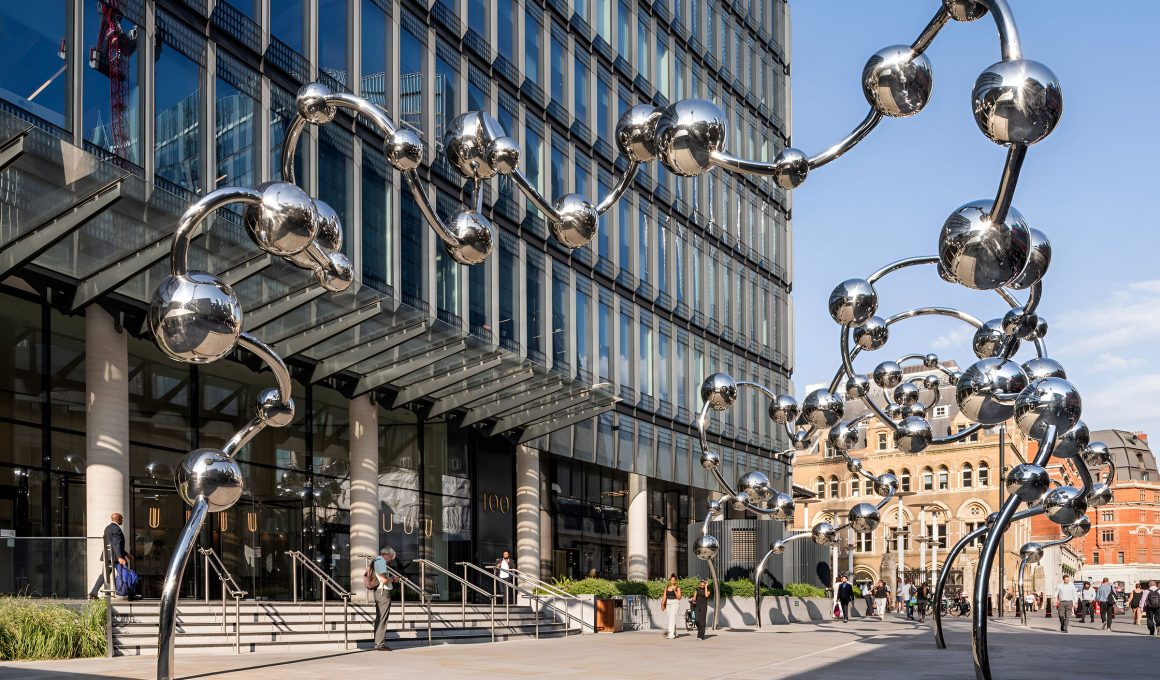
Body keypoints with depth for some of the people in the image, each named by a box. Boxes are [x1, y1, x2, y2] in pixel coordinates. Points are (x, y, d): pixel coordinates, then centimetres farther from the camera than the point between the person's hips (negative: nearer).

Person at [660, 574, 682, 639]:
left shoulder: (678, 588, -2)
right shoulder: (667, 587, 11)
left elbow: (679, 598, -8)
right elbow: (664, 596, 10)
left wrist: (675, 591, -19)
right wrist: (662, 605, 3)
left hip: (675, 603, -6)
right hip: (668, 604, 6)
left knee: (672, 618, -18)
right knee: (670, 618, 11)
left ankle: (671, 634, -25)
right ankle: (675, 633, 27)